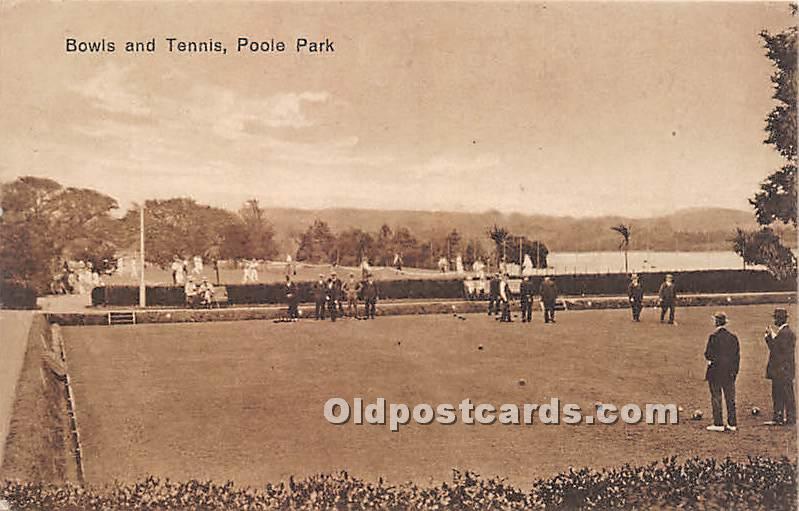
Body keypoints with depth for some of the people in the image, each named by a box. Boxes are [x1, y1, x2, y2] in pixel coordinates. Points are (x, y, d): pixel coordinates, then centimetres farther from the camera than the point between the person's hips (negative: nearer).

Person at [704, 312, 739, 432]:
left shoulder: (714, 336, -12)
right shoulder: (733, 337, 4)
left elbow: (708, 354, -14)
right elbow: (737, 356, 8)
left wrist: (709, 359, 8)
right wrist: (735, 370, 13)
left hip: (716, 371, -5)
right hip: (729, 372, 5)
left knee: (716, 397, 2)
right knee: (730, 398, 10)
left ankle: (718, 423, 2)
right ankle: (732, 423, 12)